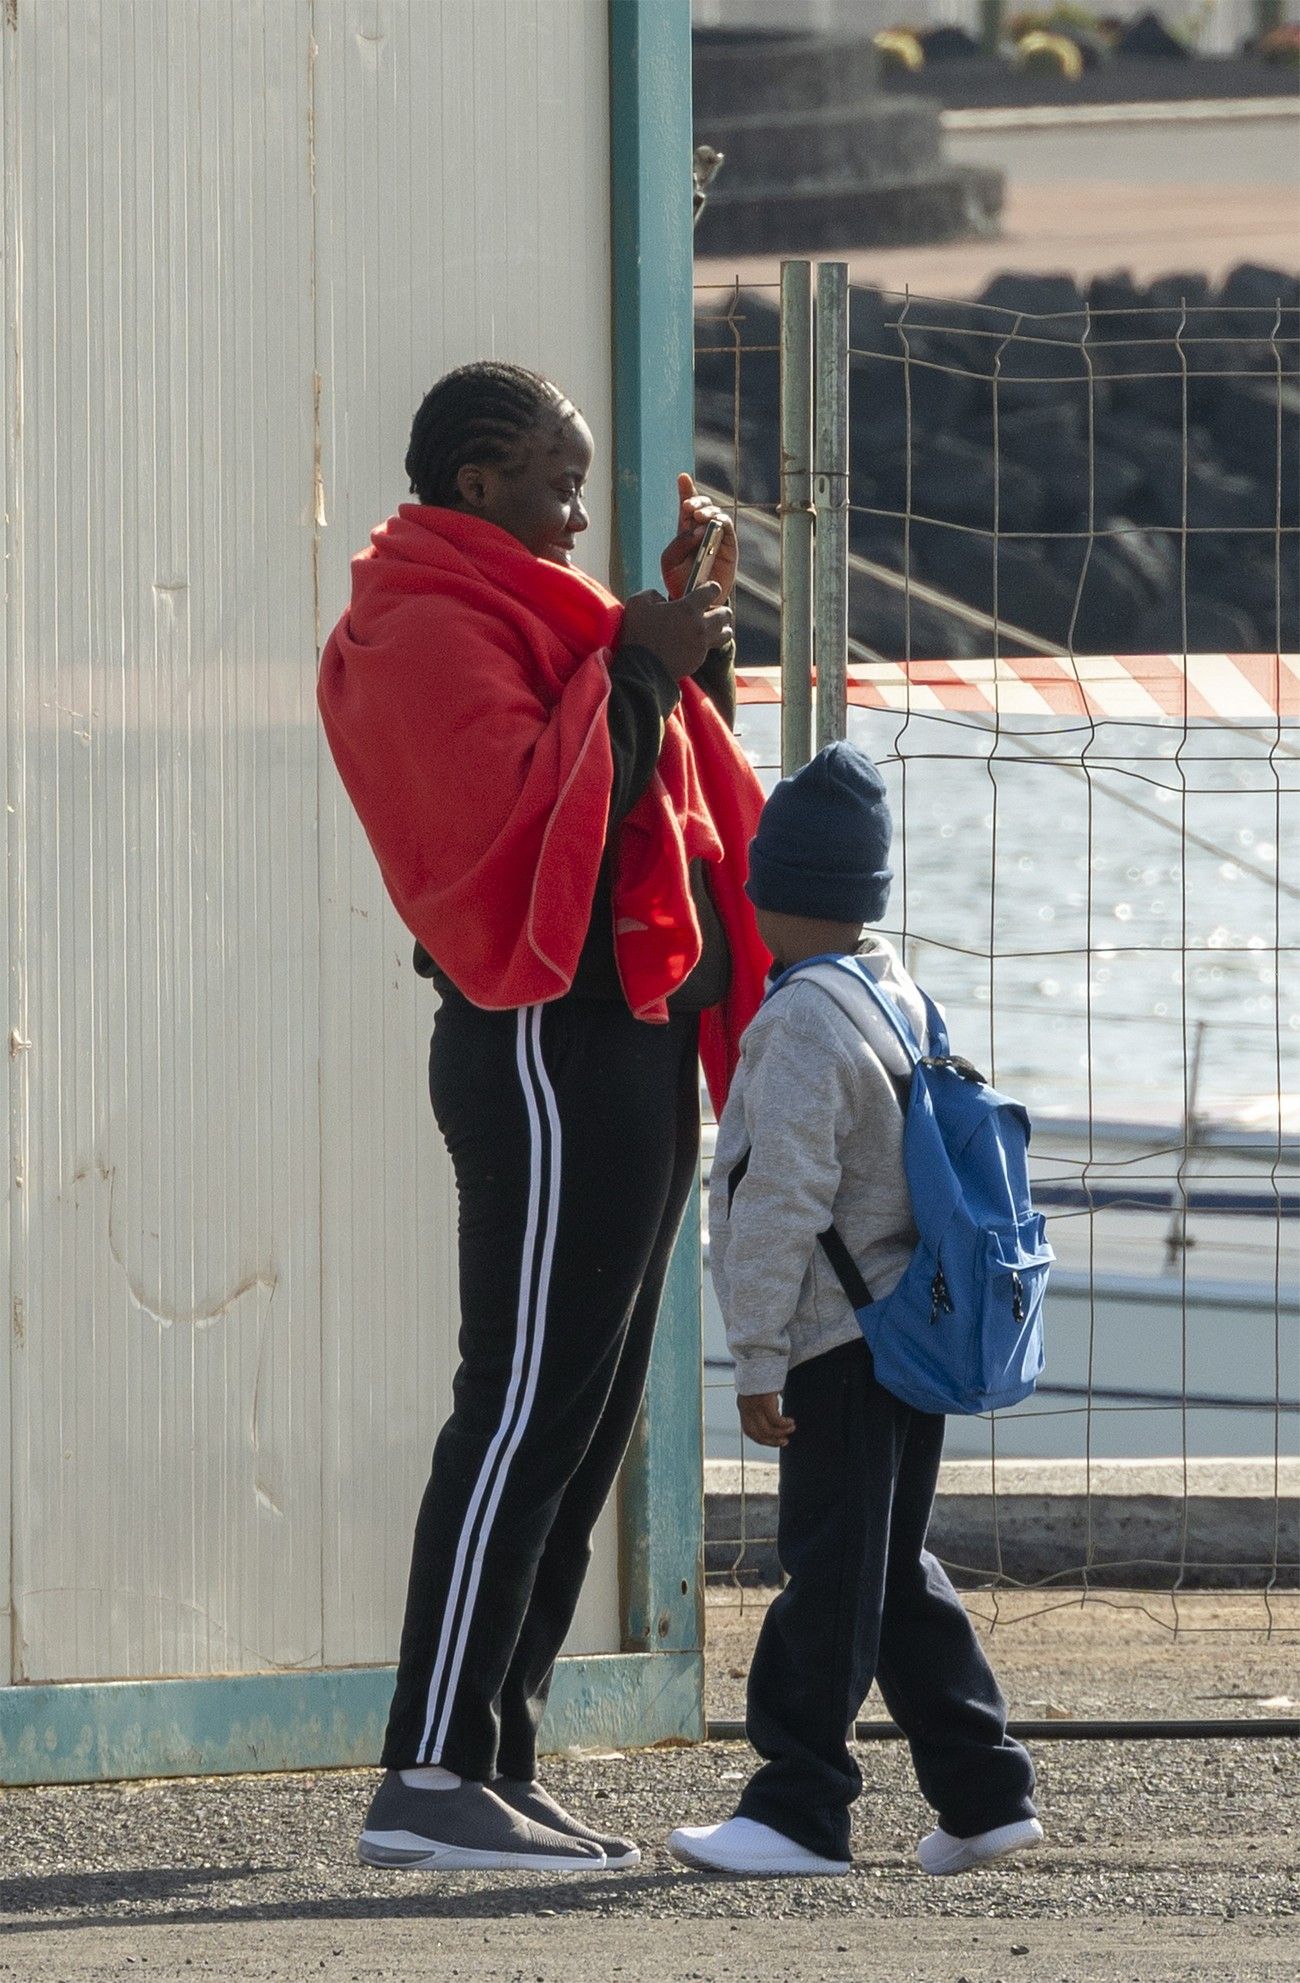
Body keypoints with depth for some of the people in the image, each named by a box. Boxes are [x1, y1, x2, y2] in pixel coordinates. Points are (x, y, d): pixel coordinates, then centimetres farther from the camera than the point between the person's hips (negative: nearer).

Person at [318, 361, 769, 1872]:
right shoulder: (435, 633, -11)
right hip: (548, 1050, -11)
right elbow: (517, 826, -24)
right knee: (529, 1403, -14)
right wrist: (638, 677, -16)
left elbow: (651, 789, 23)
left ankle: (498, 1766, 11)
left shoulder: (514, 615, 22)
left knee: (578, 1420, 10)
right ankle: (428, 1779, -17)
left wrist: (689, 632, 12)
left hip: (623, 1047, 11)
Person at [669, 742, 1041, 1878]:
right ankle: (984, 1792, 16)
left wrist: (759, 1356, -17)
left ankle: (800, 1810, -6)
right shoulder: (903, 997, 13)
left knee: (830, 1569, -7)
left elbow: (785, 1200, -20)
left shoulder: (804, 1020, -16)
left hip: (839, 1344, -9)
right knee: (894, 1570, 15)